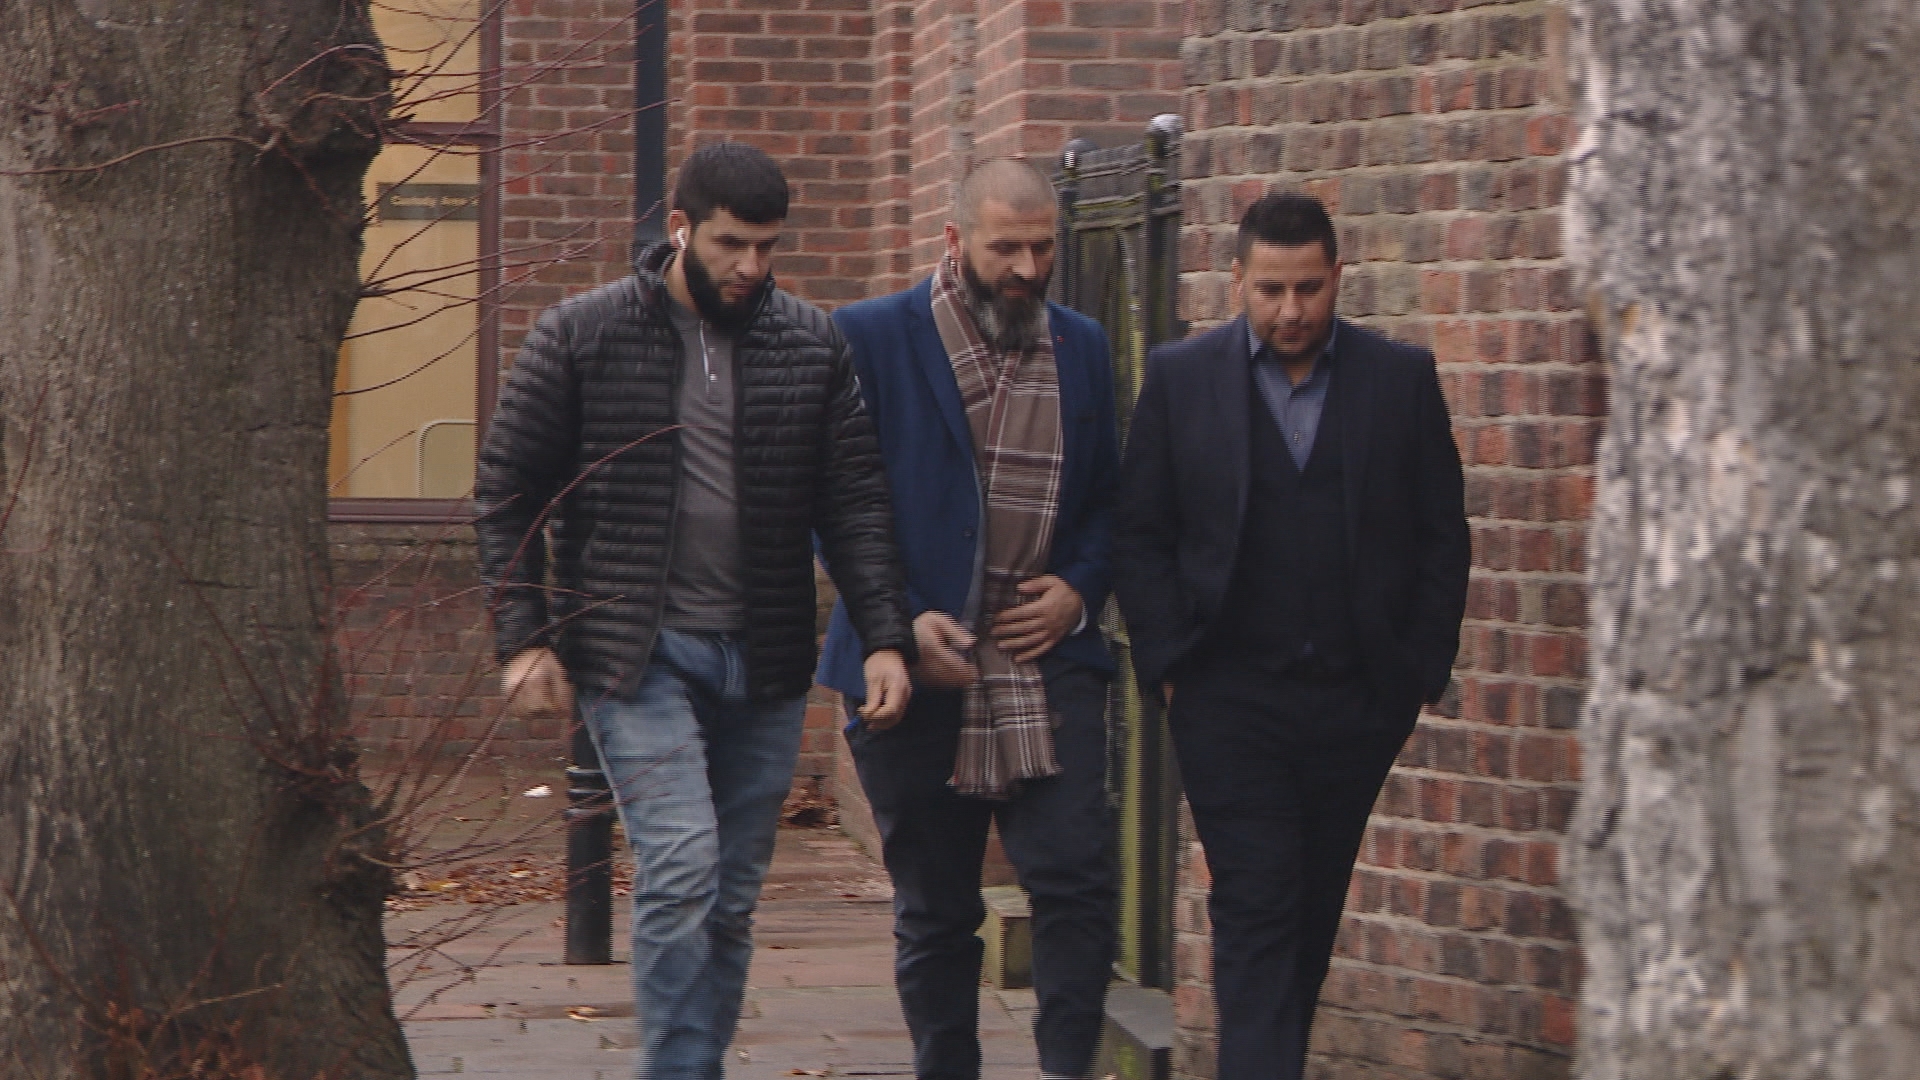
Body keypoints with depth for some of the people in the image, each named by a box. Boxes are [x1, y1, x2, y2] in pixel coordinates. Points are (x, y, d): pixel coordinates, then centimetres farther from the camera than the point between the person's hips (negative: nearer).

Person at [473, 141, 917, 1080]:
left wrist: (885, 637, -4)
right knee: (680, 870, -17)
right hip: (639, 652, -4)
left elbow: (854, 501, 6)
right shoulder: (582, 336, -2)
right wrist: (525, 639, -5)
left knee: (732, 897, 8)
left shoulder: (811, 345, 6)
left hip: (764, 661, 4)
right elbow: (506, 490, 2)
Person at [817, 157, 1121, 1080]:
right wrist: (901, 622, -12)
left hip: (1049, 664, 2)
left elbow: (1109, 497, 17)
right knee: (933, 909, 6)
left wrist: (1080, 588, -2)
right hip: (918, 664, -2)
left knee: (1078, 880, -12)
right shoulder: (872, 339, -2)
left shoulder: (1082, 348, 10)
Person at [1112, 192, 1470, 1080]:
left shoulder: (1402, 379, 5)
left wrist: (1421, 672, 1)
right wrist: (1170, 666, -5)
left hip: (1358, 700, 2)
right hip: (1231, 699, -2)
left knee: (1312, 913, 9)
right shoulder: (1181, 379, 2)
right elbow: (1139, 535, 3)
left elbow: (1442, 538, 7)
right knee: (1255, 908, -9)